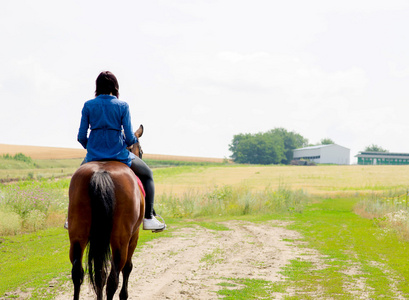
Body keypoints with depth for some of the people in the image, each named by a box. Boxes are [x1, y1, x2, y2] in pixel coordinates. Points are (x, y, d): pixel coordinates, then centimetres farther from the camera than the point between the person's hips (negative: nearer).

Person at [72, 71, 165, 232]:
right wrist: (134, 141, 16)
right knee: (147, 174, 23)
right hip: (119, 155, -2)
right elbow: (130, 138, -8)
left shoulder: (88, 105, -1)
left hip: (94, 156, 2)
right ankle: (148, 218, 16)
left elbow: (81, 137, 0)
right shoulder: (122, 106, -6)